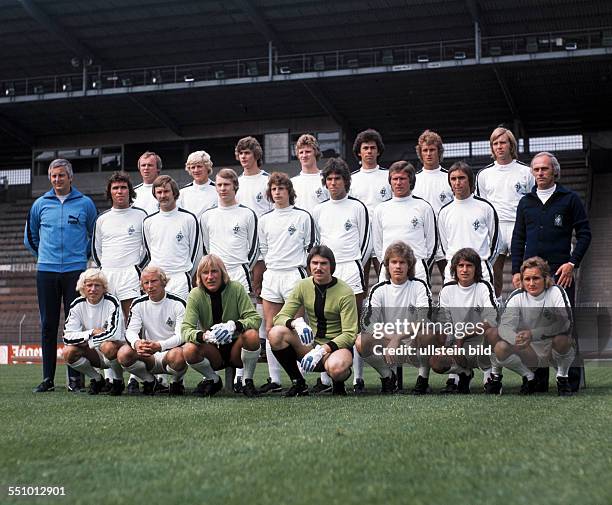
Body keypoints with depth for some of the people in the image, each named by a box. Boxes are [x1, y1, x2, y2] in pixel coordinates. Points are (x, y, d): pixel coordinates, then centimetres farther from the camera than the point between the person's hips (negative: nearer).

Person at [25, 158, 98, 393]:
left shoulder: (85, 204, 4)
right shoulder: (40, 204, 9)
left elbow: (95, 235, 15)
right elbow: (30, 237, 21)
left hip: (75, 270, -2)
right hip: (46, 271, 2)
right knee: (48, 325, 4)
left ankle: (75, 377, 2)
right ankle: (48, 378, 8)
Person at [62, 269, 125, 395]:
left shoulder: (112, 303, -16)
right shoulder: (77, 305, -4)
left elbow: (114, 334, -30)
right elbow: (68, 337, -12)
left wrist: (88, 343, -23)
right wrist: (92, 332, -21)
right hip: (93, 354, 4)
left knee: (109, 346, -37)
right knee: (68, 352, -21)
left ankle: (118, 381, -7)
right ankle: (97, 379, 4)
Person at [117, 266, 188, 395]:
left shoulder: (178, 303, -6)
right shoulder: (138, 304, 6)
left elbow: (182, 335, -14)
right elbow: (131, 330, -4)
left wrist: (160, 346, -33)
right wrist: (136, 343, -31)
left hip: (171, 350, -3)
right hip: (148, 356, 3)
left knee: (176, 355, -39)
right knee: (123, 353, -25)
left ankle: (177, 381, -2)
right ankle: (149, 381, 3)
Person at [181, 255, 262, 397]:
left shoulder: (236, 288, -11)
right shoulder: (196, 295, -8)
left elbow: (255, 318, -16)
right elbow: (186, 329, -16)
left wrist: (234, 325, -37)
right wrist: (203, 336, -39)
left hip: (235, 346, -1)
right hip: (212, 350, 1)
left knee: (252, 335, -32)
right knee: (189, 351, -29)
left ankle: (248, 381, -9)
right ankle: (213, 380, 3)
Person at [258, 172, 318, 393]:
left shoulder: (303, 216, 0)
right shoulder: (264, 220, 13)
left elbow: (312, 247, 3)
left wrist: (302, 269, 2)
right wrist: (274, 265, 15)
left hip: (294, 275, -5)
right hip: (271, 276, 5)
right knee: (270, 330, 3)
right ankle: (274, 379, 8)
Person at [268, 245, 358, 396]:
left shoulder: (345, 292, -12)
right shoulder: (303, 286, 0)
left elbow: (350, 334, -14)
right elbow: (280, 317, -3)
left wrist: (323, 350, -27)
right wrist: (295, 323, -27)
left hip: (337, 346, -4)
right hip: (310, 343, 4)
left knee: (335, 367, -40)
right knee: (275, 334, -23)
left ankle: (339, 385, 0)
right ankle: (298, 384, -6)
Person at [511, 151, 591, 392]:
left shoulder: (570, 199, 4)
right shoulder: (526, 202, 15)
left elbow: (584, 234, 2)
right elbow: (518, 239, 16)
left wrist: (572, 263, -8)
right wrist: (516, 270, 8)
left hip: (561, 271, -4)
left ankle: (572, 379, 2)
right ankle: (538, 380, 11)